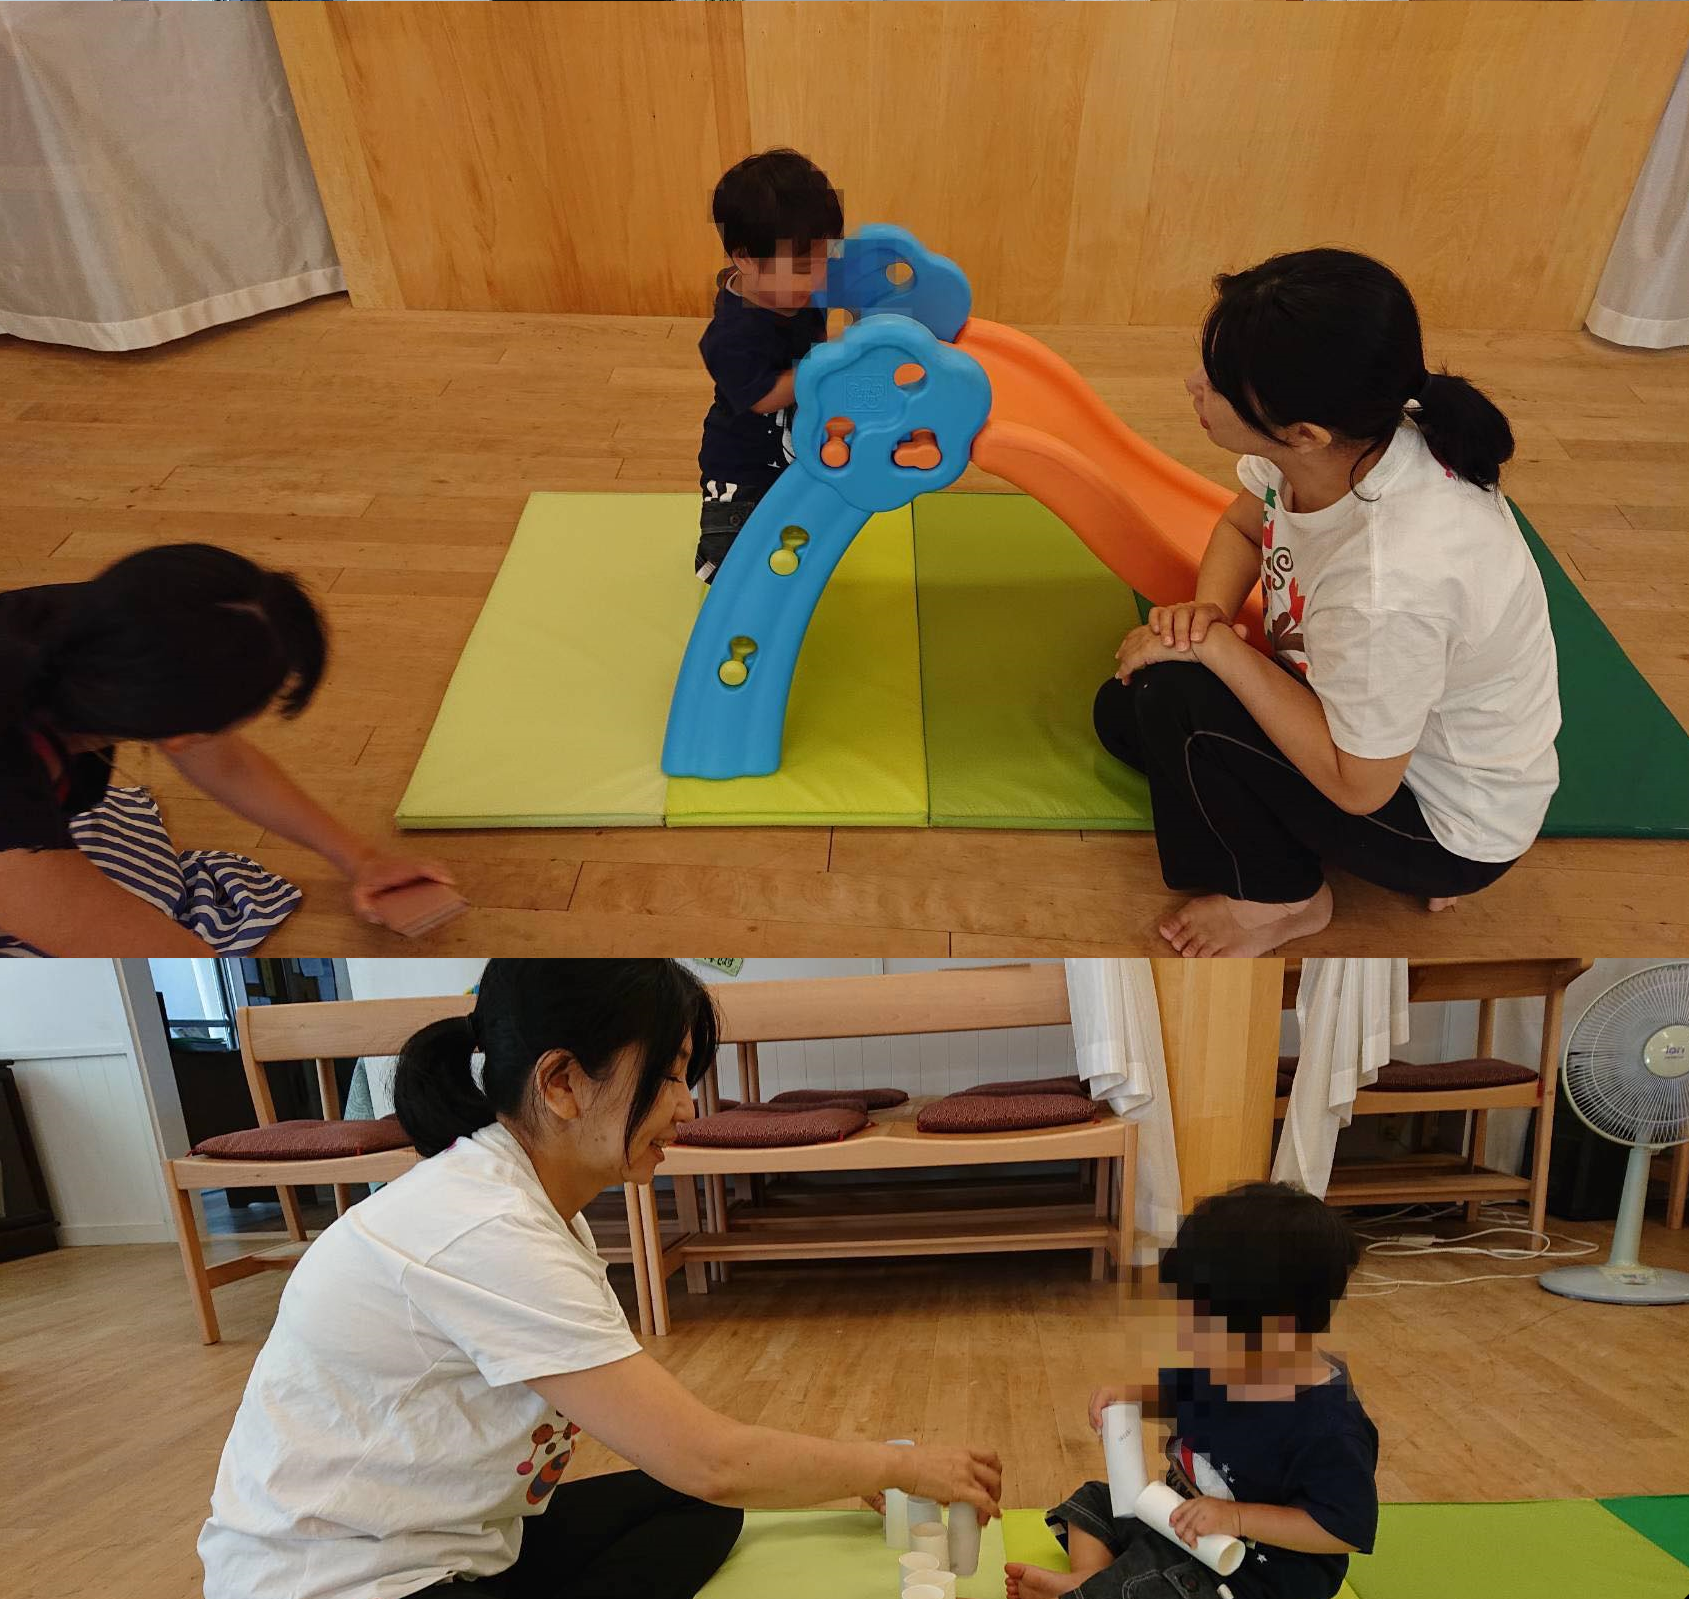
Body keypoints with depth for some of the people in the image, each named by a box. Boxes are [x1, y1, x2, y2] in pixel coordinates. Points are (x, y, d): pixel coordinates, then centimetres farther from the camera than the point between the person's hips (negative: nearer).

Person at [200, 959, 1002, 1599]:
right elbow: (710, 1461, -25)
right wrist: (902, 1465, -12)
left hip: (450, 1534, 9)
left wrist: (843, 1468, 0)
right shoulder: (489, 1236, -29)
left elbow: (667, 1430, 4)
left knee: (697, 1510, 6)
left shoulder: (523, 1197, -1)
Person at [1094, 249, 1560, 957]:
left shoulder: (1388, 585, -40)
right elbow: (1242, 525, 3)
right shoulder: (1340, 437, -19)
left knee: (1171, 695, -26)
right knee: (1121, 711, 8)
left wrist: (1215, 645, -26)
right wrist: (1207, 613, -18)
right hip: (1373, 712, 8)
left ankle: (1284, 898, 4)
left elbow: (1357, 785, -26)